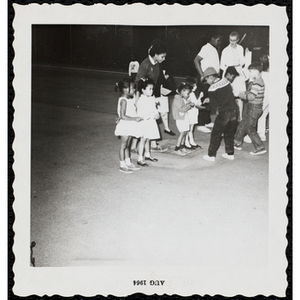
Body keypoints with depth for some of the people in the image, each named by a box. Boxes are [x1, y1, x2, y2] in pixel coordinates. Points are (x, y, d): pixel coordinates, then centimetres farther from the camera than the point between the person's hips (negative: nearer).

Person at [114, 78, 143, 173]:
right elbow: (123, 116, -24)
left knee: (127, 145, 17)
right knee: (123, 146, 1)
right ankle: (122, 165, 9)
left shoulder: (130, 99, 9)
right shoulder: (123, 100, -19)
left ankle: (128, 163, 26)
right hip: (125, 126, -9)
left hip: (130, 126, 9)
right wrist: (135, 119, -24)